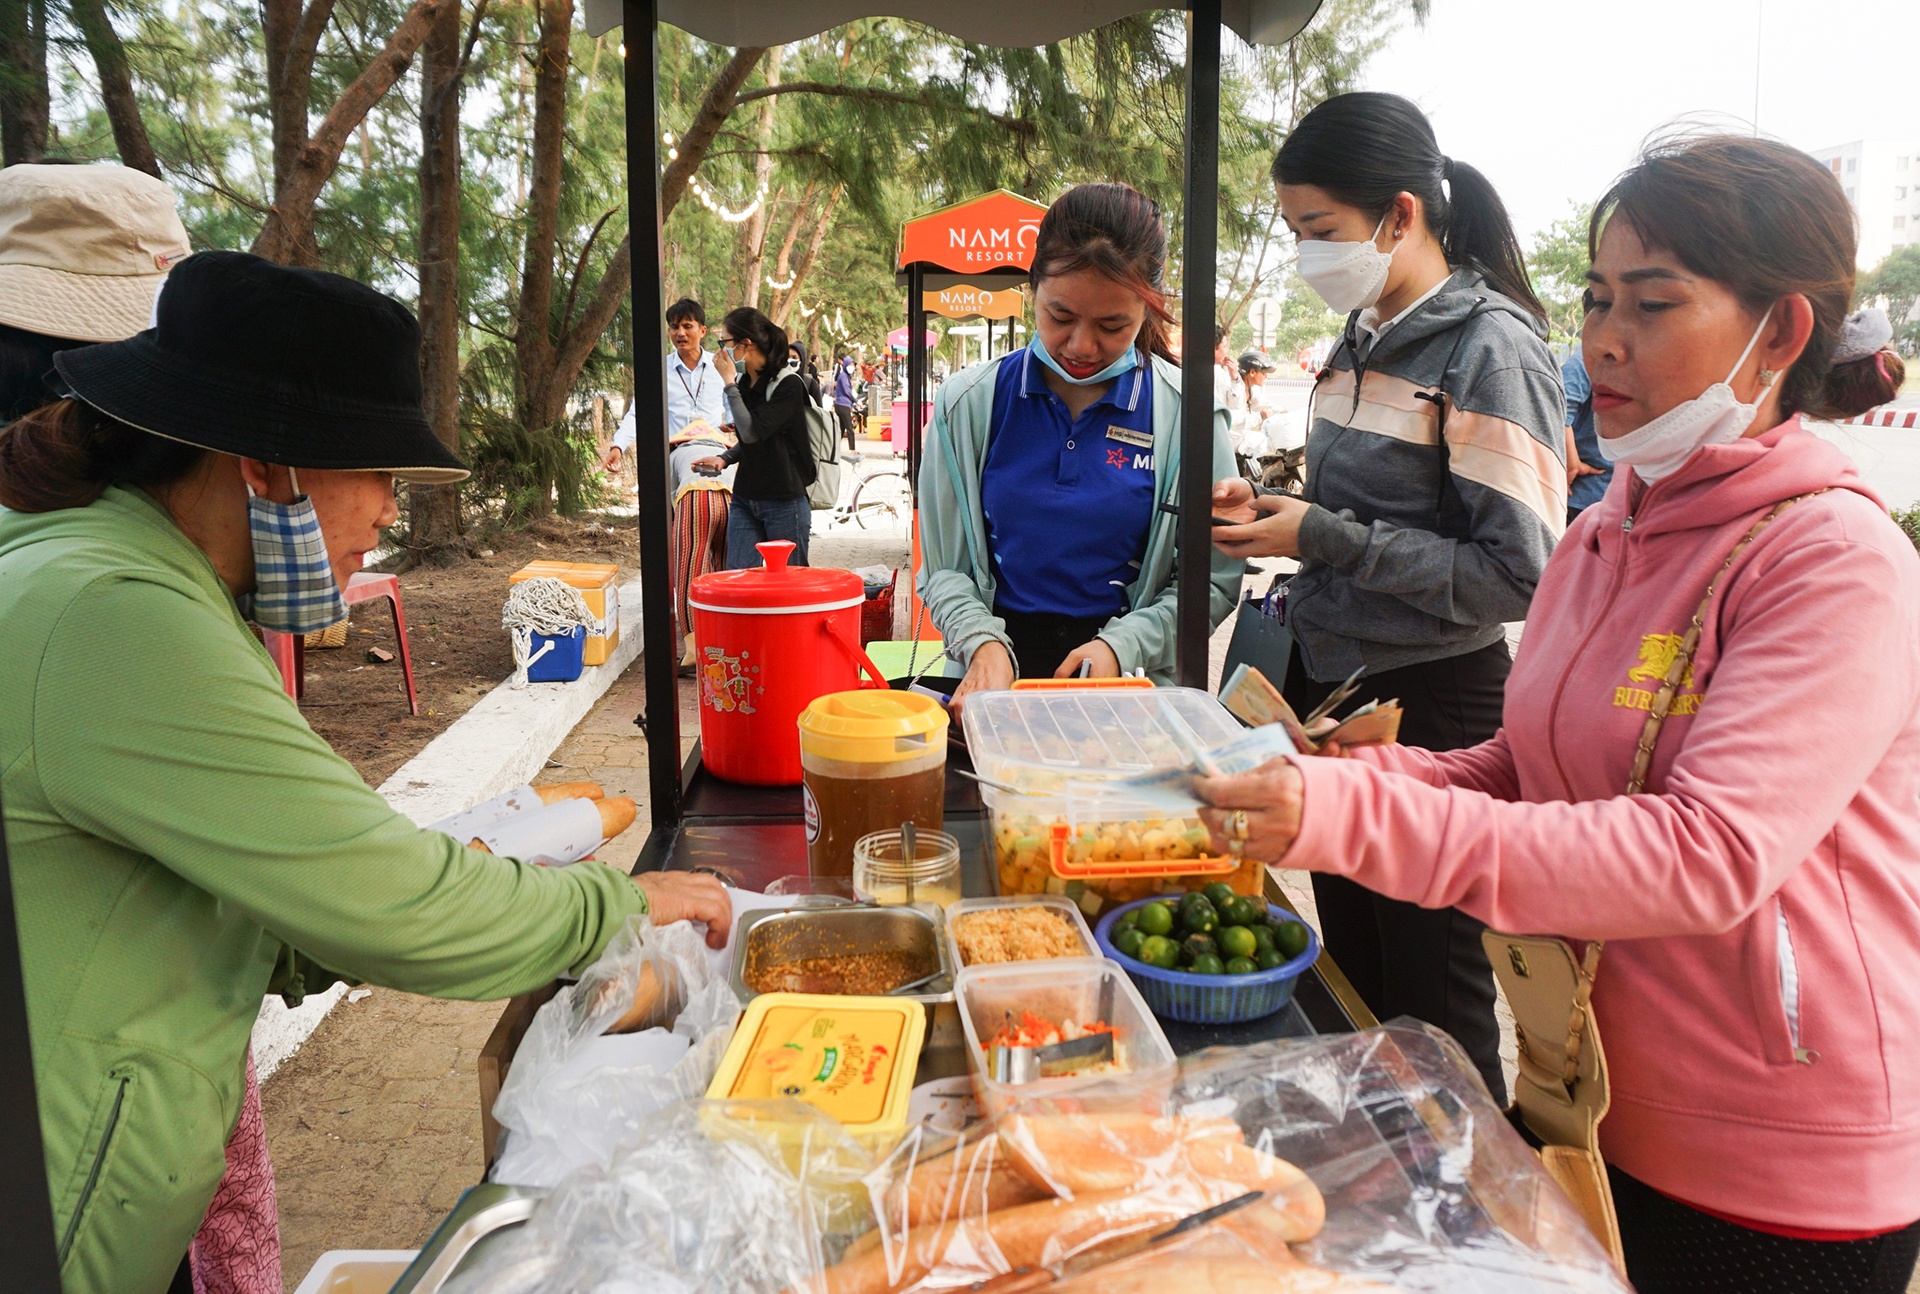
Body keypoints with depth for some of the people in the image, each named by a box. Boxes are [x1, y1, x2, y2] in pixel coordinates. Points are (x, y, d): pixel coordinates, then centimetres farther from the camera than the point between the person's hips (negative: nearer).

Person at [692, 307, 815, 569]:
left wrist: (730, 383, -16)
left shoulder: (788, 385, -13)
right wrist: (724, 459, 5)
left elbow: (753, 431, -23)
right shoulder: (744, 384, 9)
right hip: (745, 499, 7)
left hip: (784, 502, -7)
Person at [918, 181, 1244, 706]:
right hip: (999, 674, 1)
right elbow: (945, 568, 6)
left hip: (1132, 677, -1)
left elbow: (1212, 580, 3)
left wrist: (1120, 645, -11)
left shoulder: (1189, 415, 0)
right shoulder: (970, 404, 2)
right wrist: (983, 643, -12)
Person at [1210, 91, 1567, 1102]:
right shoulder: (1363, 339, 9)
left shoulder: (1491, 349, -15)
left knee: (1430, 988, 7)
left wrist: (1324, 538, -21)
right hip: (1329, 679, 8)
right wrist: (1277, 510, 1)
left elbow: (1518, 573, -20)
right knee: (1351, 963, 20)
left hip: (1430, 704, -8)